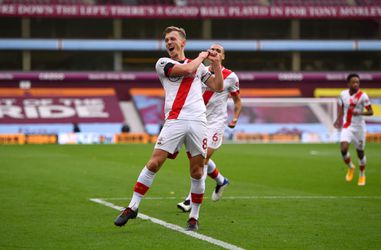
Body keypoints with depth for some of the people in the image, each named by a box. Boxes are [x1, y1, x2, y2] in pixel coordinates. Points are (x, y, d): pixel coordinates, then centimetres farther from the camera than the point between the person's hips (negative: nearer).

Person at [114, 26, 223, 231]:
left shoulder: (199, 65, 20)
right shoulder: (163, 63, 9)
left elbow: (218, 86, 18)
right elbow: (187, 70, -6)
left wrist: (216, 63, 9)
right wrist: (201, 57, 10)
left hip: (198, 122, 2)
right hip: (174, 121, -2)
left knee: (197, 171, 2)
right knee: (154, 163, -10)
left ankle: (194, 218, 13)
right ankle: (133, 207, 0)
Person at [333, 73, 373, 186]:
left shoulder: (363, 96, -11)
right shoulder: (343, 94, 0)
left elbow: (371, 112, -10)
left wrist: (360, 113, -27)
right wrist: (338, 120, -1)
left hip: (359, 127, -2)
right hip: (347, 127, 2)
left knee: (360, 152, 7)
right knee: (343, 149, -18)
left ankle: (362, 175, 31)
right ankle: (350, 167, 12)